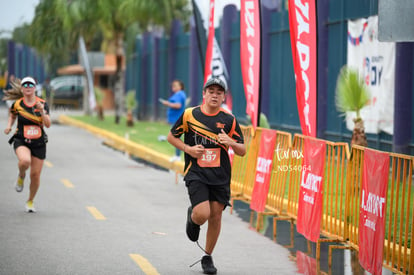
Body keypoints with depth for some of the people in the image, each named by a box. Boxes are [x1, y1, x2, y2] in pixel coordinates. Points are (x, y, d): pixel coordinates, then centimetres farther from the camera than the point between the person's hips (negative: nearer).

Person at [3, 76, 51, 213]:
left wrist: (42, 111, -24)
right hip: (21, 141, -1)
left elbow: (48, 125, -10)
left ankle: (30, 201, 28)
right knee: (25, 161, -35)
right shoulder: (17, 104, -3)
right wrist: (9, 126, 3)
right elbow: (12, 115, 20)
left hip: (38, 143, 1)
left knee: (35, 175, 3)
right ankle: (21, 176, 1)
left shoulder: (42, 104, -3)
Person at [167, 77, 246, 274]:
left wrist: (231, 143, -16)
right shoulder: (189, 115, -1)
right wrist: (188, 149, -5)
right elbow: (171, 136, 11)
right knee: (202, 215, -18)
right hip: (196, 174, -2)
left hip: (220, 176, 2)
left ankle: (208, 257, 24)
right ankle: (192, 217, 21)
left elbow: (242, 151, 5)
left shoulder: (229, 120, 3)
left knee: (215, 217, 4)